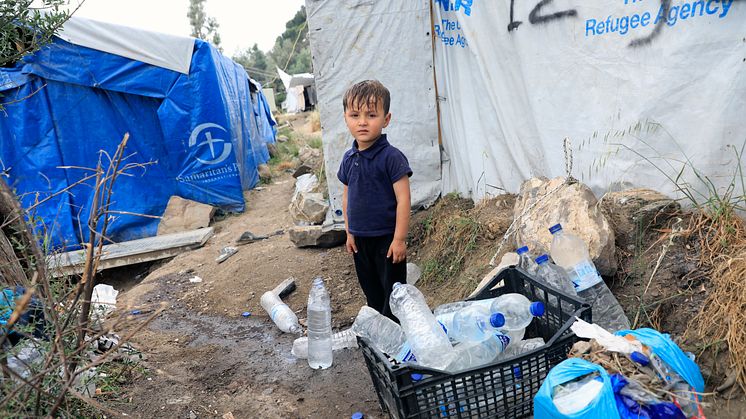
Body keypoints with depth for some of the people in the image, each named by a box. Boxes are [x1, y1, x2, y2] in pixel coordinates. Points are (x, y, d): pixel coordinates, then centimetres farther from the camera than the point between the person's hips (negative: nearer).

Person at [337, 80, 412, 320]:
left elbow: (403, 200, -18)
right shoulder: (349, 158, 3)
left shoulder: (391, 157, -17)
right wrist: (349, 232, 10)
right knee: (371, 291, 21)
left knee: (393, 292, 7)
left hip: (387, 238, -7)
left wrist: (399, 239, -18)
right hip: (360, 239, 7)